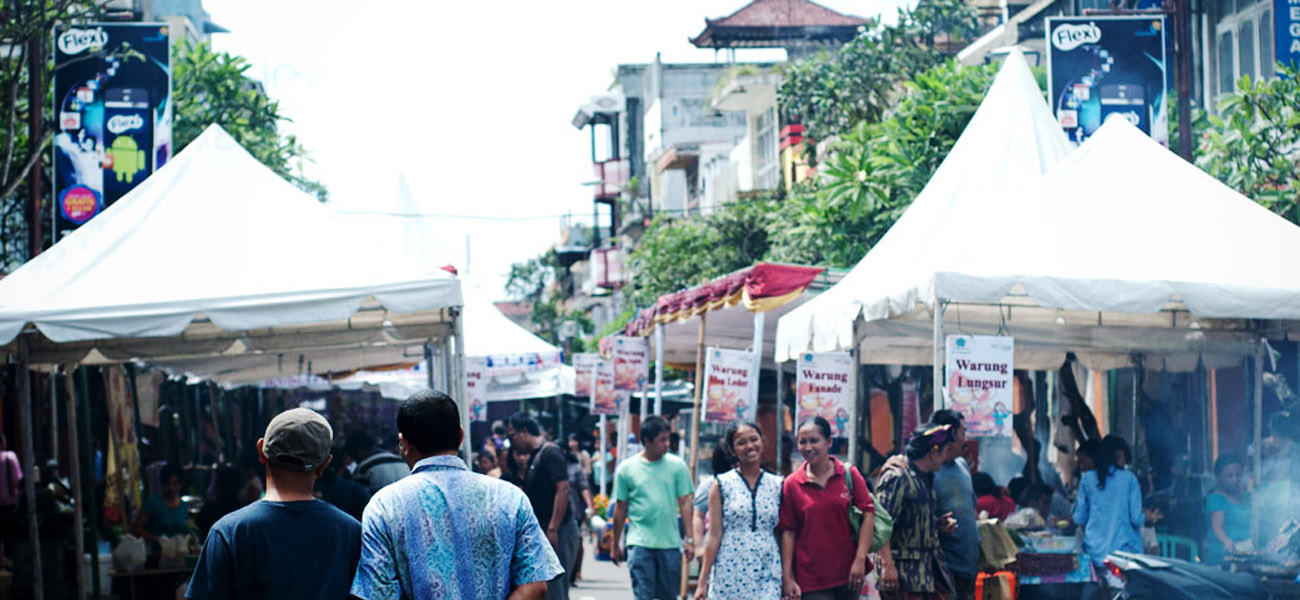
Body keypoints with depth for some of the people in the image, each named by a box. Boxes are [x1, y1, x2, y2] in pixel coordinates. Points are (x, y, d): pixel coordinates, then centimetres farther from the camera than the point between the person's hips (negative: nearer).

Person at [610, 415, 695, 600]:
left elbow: (685, 503, 6)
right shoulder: (627, 468, 1)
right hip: (640, 543, -2)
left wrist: (689, 540, 1)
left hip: (670, 543, 2)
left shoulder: (677, 465, 4)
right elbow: (620, 508, 8)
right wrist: (615, 545, 12)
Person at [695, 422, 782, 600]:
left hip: (767, 578, 1)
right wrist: (703, 582, -3)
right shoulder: (722, 485, 3)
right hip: (730, 572, -1)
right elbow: (714, 535, 0)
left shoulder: (776, 485, 9)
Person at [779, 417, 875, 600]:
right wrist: (787, 577, -5)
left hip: (847, 572, 1)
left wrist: (860, 560, -10)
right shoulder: (792, 484, 1)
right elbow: (788, 532, 0)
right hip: (811, 577, -1)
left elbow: (868, 515, -2)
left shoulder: (850, 474, 2)